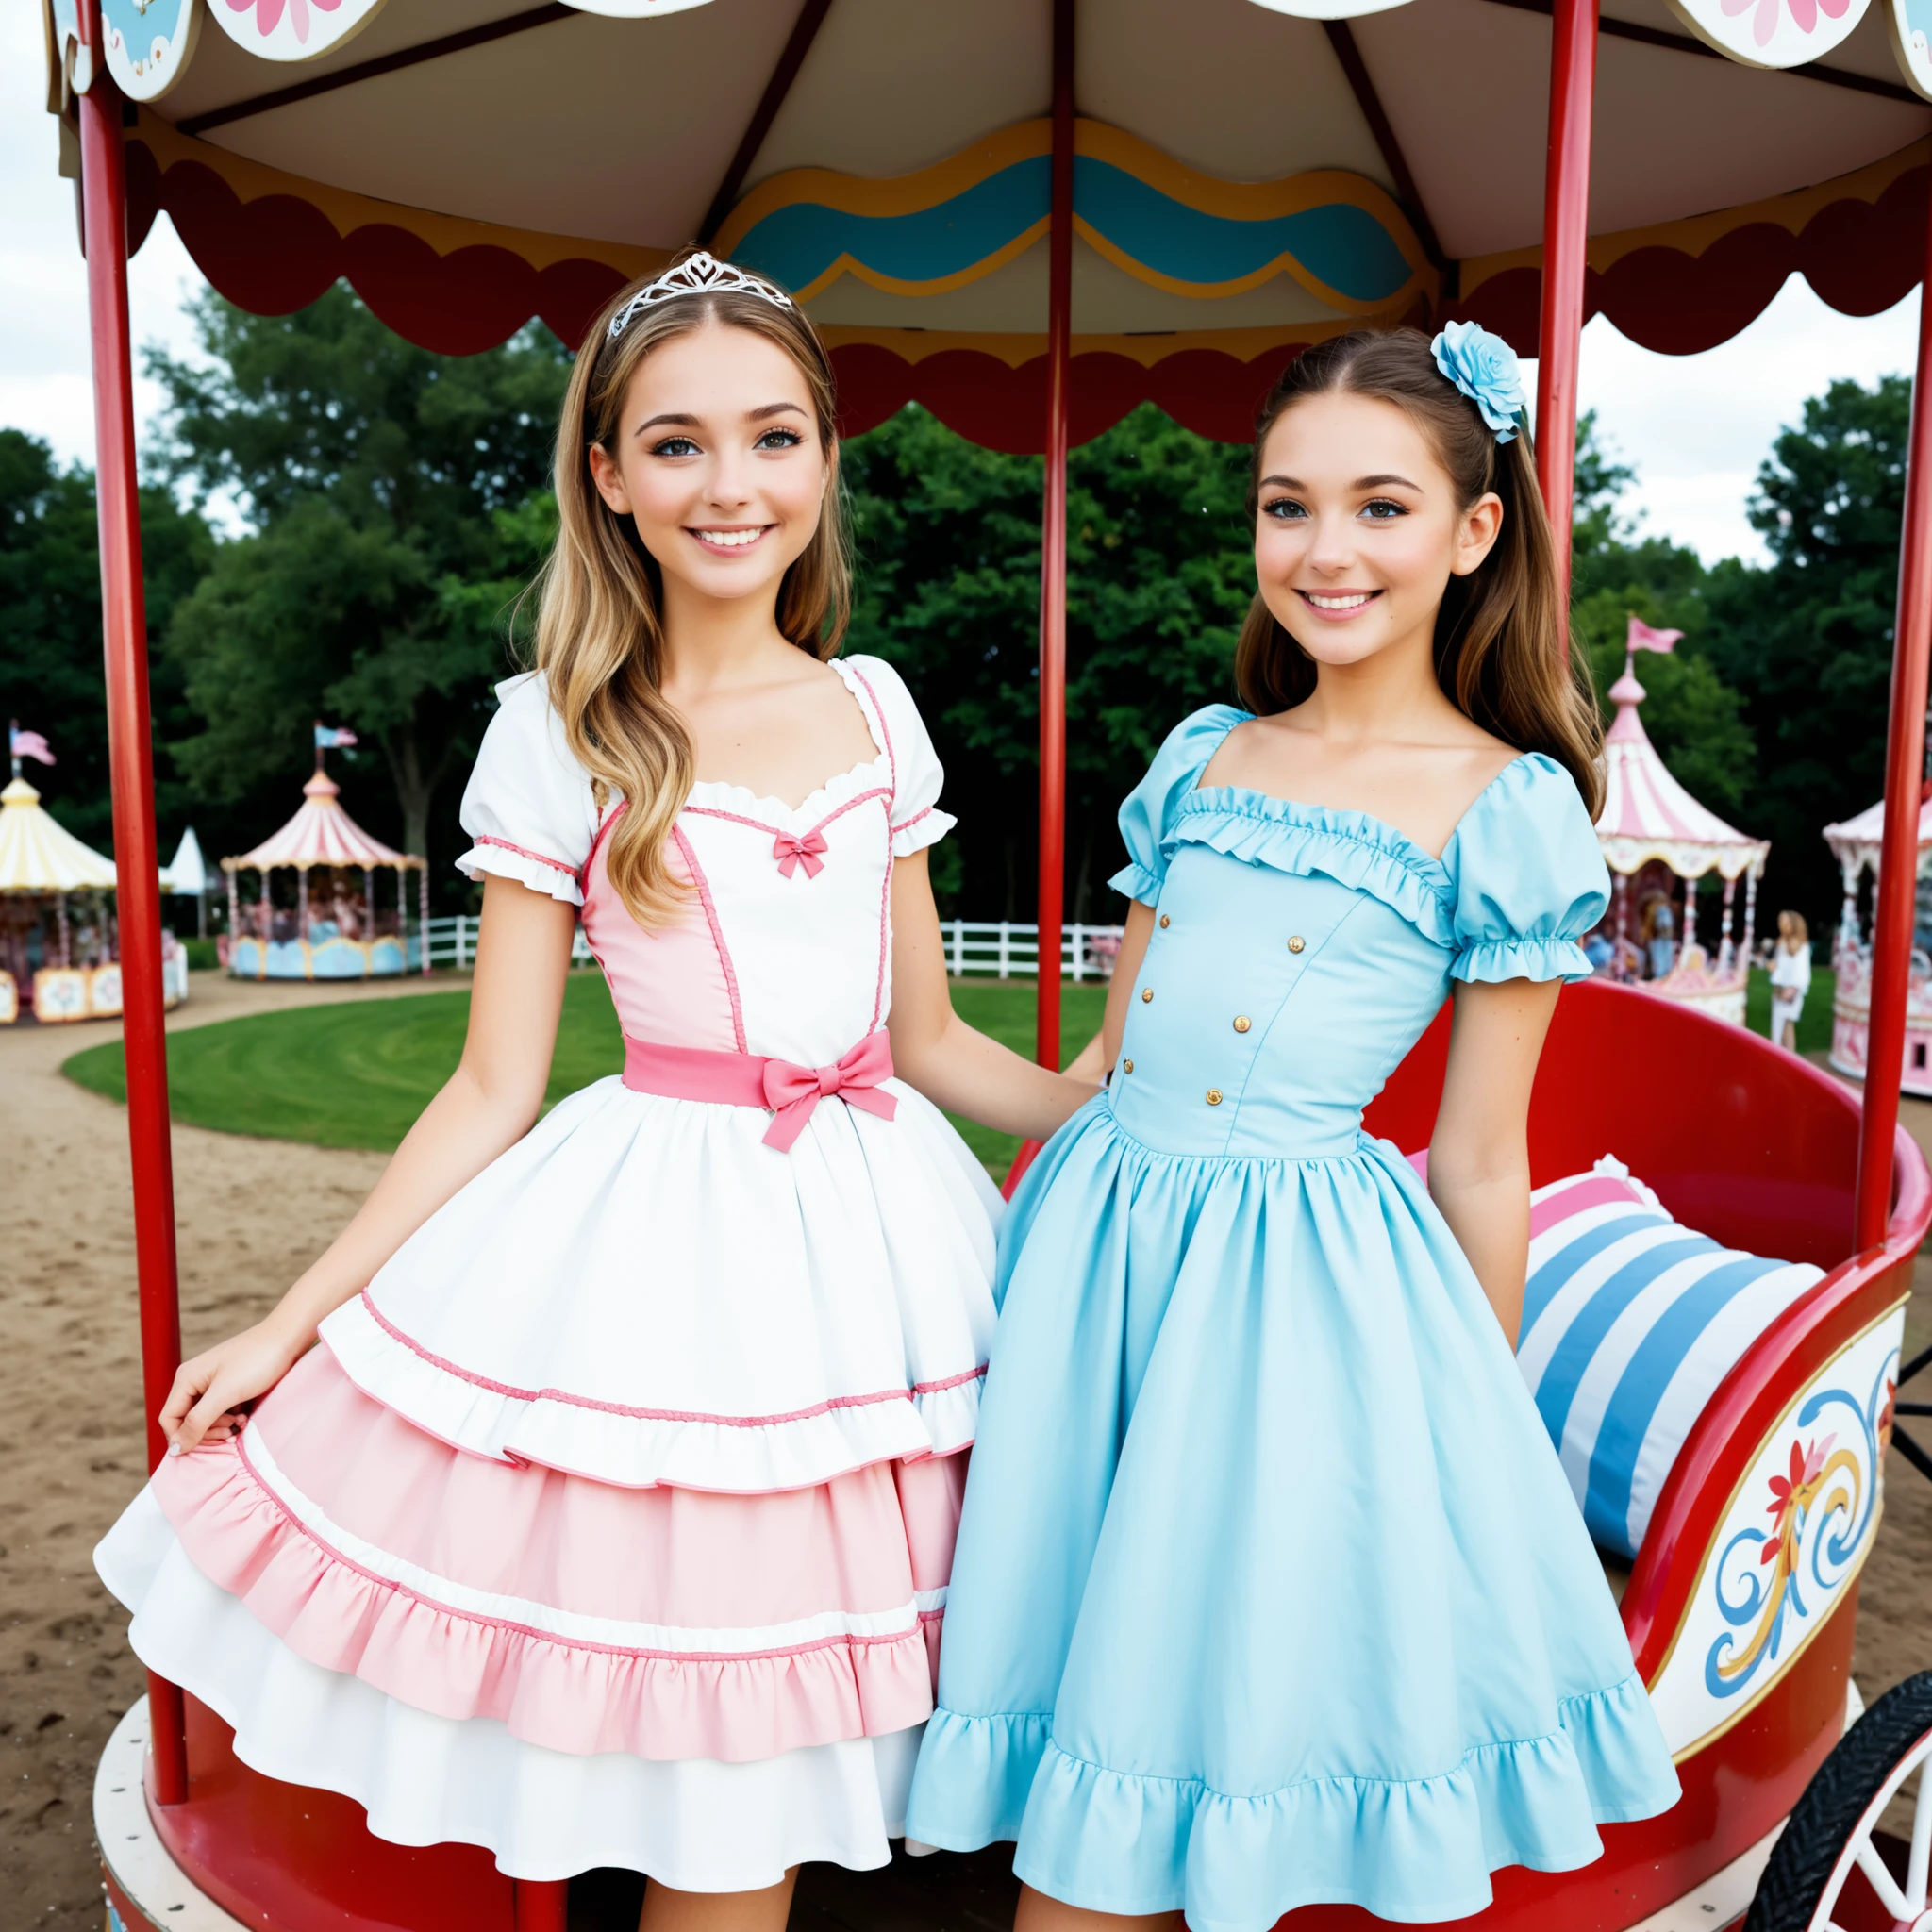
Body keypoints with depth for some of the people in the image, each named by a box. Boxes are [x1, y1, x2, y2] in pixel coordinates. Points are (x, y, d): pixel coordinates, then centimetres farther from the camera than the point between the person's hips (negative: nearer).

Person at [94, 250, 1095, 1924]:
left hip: (869, 1236, 3)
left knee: (759, 1795, 12)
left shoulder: (874, 707, 6)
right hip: (658, 1259, -3)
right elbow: (493, 1091, -1)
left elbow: (926, 1039, 11)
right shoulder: (559, 736, -3)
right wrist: (294, 1319, -1)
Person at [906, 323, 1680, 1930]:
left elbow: (1482, 1166, -2)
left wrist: (1485, 1426, 4)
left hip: (1304, 1273, -4)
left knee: (1233, 1674, 9)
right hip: (1102, 1227, 5)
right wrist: (1072, 1217, 15)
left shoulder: (1506, 804, -5)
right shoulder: (1204, 757, 8)